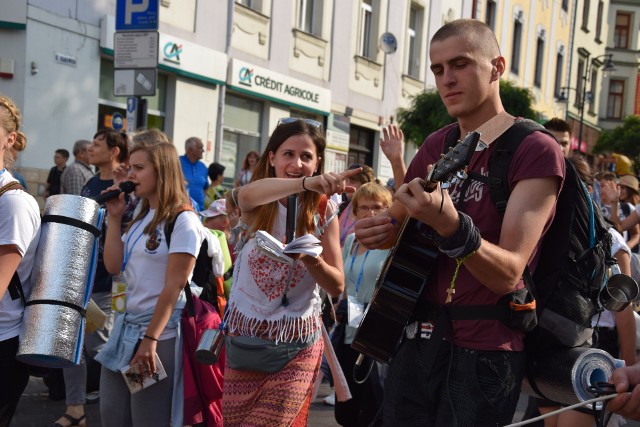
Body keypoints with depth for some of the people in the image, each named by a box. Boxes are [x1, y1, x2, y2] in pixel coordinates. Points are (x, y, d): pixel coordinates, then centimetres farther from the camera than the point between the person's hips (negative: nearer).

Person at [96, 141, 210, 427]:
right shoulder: (140, 218, 12)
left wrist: (150, 338, -20)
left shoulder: (183, 221, -13)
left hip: (160, 331, -8)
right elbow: (114, 266, 7)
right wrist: (114, 218, 2)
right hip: (126, 325, 8)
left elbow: (174, 286, -17)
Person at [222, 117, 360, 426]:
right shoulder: (257, 205, -5)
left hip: (298, 346, 0)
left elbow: (337, 286, -3)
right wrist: (306, 183, -51)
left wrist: (312, 259, -25)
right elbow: (247, 194, -33)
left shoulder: (323, 210, -3)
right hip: (244, 336, 1)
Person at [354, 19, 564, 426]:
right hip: (417, 337, 6)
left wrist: (450, 226, -38)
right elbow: (397, 223, 19)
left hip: (485, 353, -6)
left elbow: (509, 274, -21)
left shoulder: (536, 151, -13)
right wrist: (381, 230, -5)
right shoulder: (436, 145, 6)